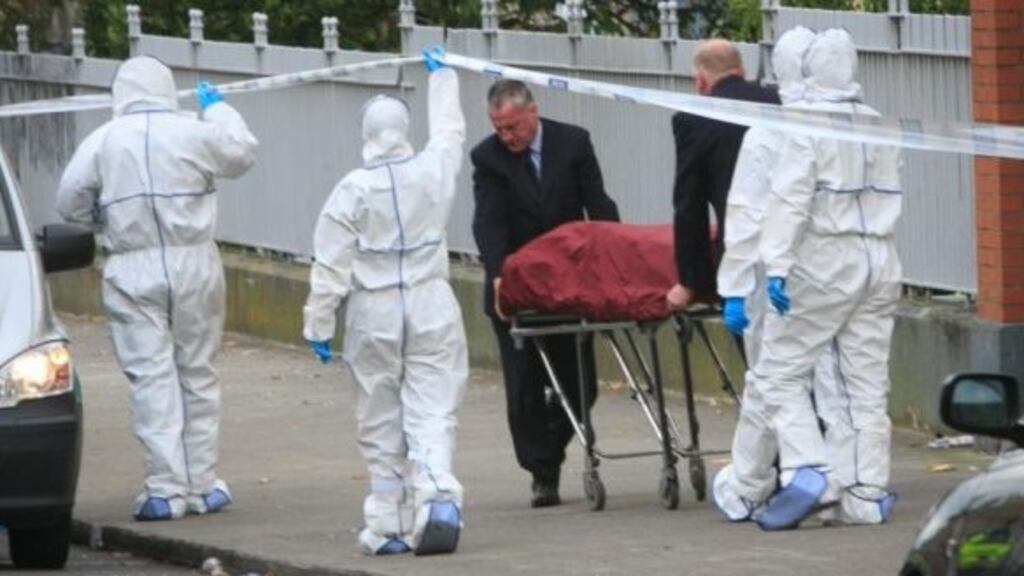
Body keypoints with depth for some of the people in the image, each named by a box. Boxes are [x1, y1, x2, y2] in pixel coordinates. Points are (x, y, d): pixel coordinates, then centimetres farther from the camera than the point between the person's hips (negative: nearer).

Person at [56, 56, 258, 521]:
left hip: (133, 271, -1)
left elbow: (70, 203, -1)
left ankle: (167, 488, -6)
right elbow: (243, 153, 14)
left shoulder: (102, 142, -2)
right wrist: (218, 109, 30)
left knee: (152, 377, -1)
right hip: (194, 266, 1)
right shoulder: (194, 134, -3)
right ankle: (203, 485, 12)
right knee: (198, 374, 10)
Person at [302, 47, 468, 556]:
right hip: (432, 307, 1)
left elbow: (331, 266, -8)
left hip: (374, 315, -1)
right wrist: (441, 76, 38)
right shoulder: (433, 171, -1)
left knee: (382, 427, 7)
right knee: (432, 414, -3)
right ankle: (438, 498, -25)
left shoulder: (353, 190, -8)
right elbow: (449, 130, 22)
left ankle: (388, 526, 10)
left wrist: (318, 323, 0)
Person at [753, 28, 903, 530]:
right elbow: (889, 196, 16)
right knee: (866, 384, 7)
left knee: (781, 371, -1)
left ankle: (807, 471, -16)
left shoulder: (809, 125, -9)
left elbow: (790, 200, -17)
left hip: (824, 263, -6)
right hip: (879, 263, 6)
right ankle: (865, 495, 6)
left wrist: (777, 264, -21)